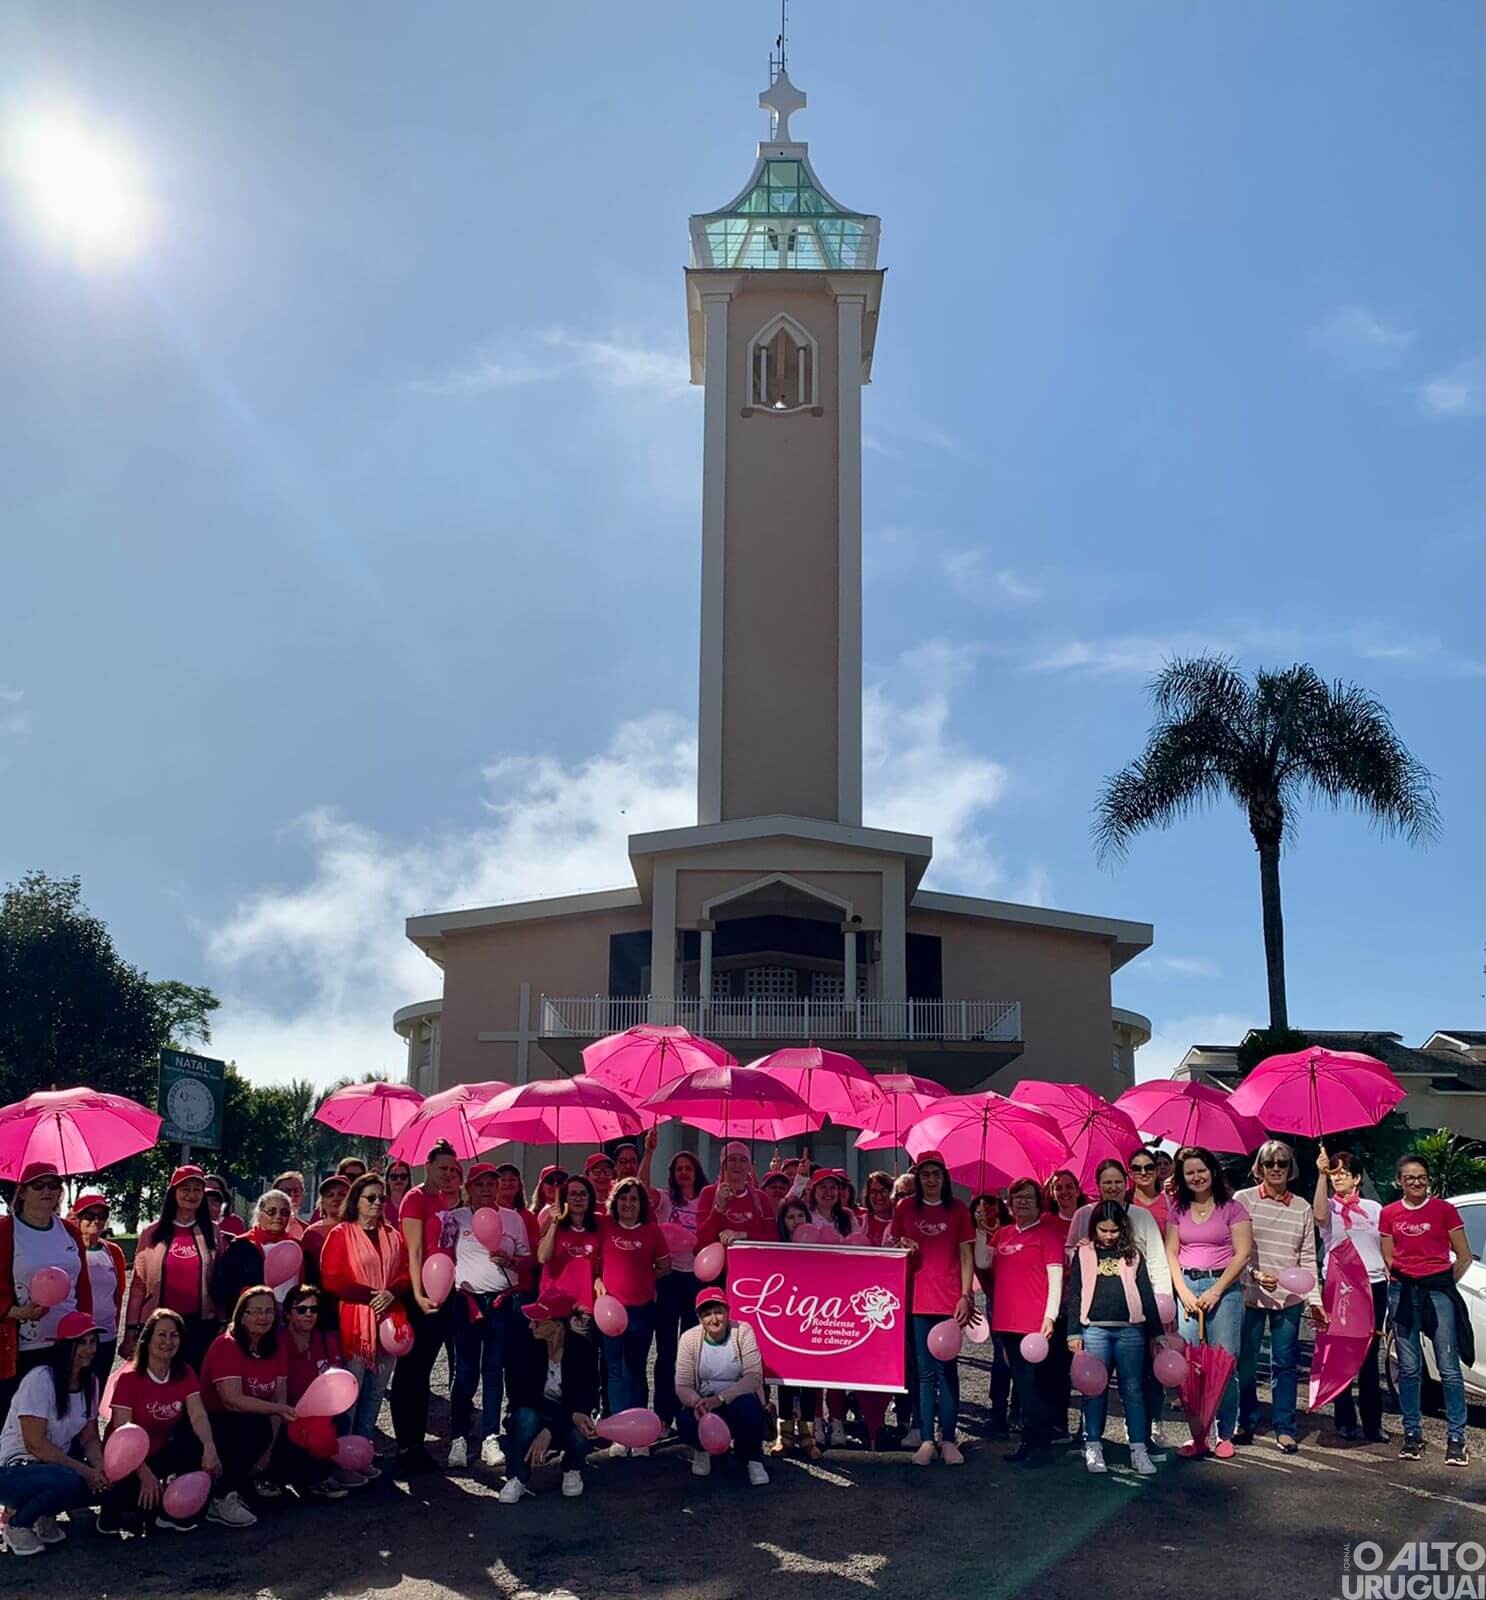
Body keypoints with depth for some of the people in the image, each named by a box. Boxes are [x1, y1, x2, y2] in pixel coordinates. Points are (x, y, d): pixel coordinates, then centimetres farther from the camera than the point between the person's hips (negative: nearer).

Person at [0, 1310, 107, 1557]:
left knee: (106, 1481, -16)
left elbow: (89, 1438, 4)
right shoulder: (40, 1379, -20)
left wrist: (100, 1467, -17)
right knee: (69, 1480, -34)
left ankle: (45, 1514, 7)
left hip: (55, 1464, 7)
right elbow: (35, 1443, -23)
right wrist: (84, 1470, -24)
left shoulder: (90, 1382, 2)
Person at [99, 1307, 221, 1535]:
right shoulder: (129, 1377, -17)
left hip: (162, 1454, 5)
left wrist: (209, 1447, -39)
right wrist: (144, 1473, -34)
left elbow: (198, 1415, -18)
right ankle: (113, 1509, 4)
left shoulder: (185, 1375, -3)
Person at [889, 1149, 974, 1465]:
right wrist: (903, 1247, -9)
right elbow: (893, 1248, 14)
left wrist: (966, 1295, -4)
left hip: (949, 1300, -1)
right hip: (918, 1299, 1)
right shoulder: (905, 1208, 7)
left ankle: (948, 1440, 6)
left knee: (947, 1370, 0)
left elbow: (966, 1255, 5)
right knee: (925, 1373, 3)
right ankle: (926, 1440, 6)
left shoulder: (958, 1209, 5)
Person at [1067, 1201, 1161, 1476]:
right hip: (1094, 1328, -1)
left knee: (1133, 1388, 2)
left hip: (1130, 1329, 1)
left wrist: (1156, 1331, 7)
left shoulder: (1133, 1254, 9)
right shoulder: (1083, 1253, 6)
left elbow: (1147, 1293, 10)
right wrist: (1073, 1332, -1)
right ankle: (1093, 1448, 10)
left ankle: (1139, 1449, 6)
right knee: (1095, 1389, 2)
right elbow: (1074, 1294, 5)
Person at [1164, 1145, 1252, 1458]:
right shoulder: (1178, 1209, 12)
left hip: (1223, 1287, -3)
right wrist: (1183, 1291, -5)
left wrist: (1215, 1291, -10)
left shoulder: (1231, 1208, 1)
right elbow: (1171, 1253, 8)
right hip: (1186, 1287, 3)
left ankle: (1225, 1435, 7)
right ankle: (1198, 1436, 8)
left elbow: (1242, 1254, -4)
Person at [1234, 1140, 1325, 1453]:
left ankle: (1285, 1429, 11)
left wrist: (1315, 1300, 0)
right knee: (1245, 1363, 4)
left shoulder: (1302, 1208, 8)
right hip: (1248, 1295, -2)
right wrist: (1254, 1274, -18)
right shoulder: (1243, 1200, -1)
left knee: (1285, 1365, 3)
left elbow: (1308, 1259, 7)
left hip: (1289, 1298, 2)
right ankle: (1246, 1423, 19)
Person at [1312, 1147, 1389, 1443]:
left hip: (1374, 1285, 2)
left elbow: (1386, 1250, 16)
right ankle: (1346, 1422, 8)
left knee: (1369, 1358, 3)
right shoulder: (1329, 1207, 4)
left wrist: (1391, 1283, 6)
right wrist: (1321, 1175, -28)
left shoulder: (1374, 1208, 14)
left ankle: (1373, 1424, 6)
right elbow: (1320, 1215, -21)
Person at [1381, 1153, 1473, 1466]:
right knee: (1408, 1368, 6)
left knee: (1449, 1367, -5)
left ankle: (1456, 1439, -1)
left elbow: (1463, 1256, 5)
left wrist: (1445, 1285, 4)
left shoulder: (1444, 1210, 1)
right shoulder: (1389, 1214, 9)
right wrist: (1401, 1283, 3)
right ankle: (1412, 1434, 13)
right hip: (1402, 1292, 3)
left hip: (1438, 1289, -3)